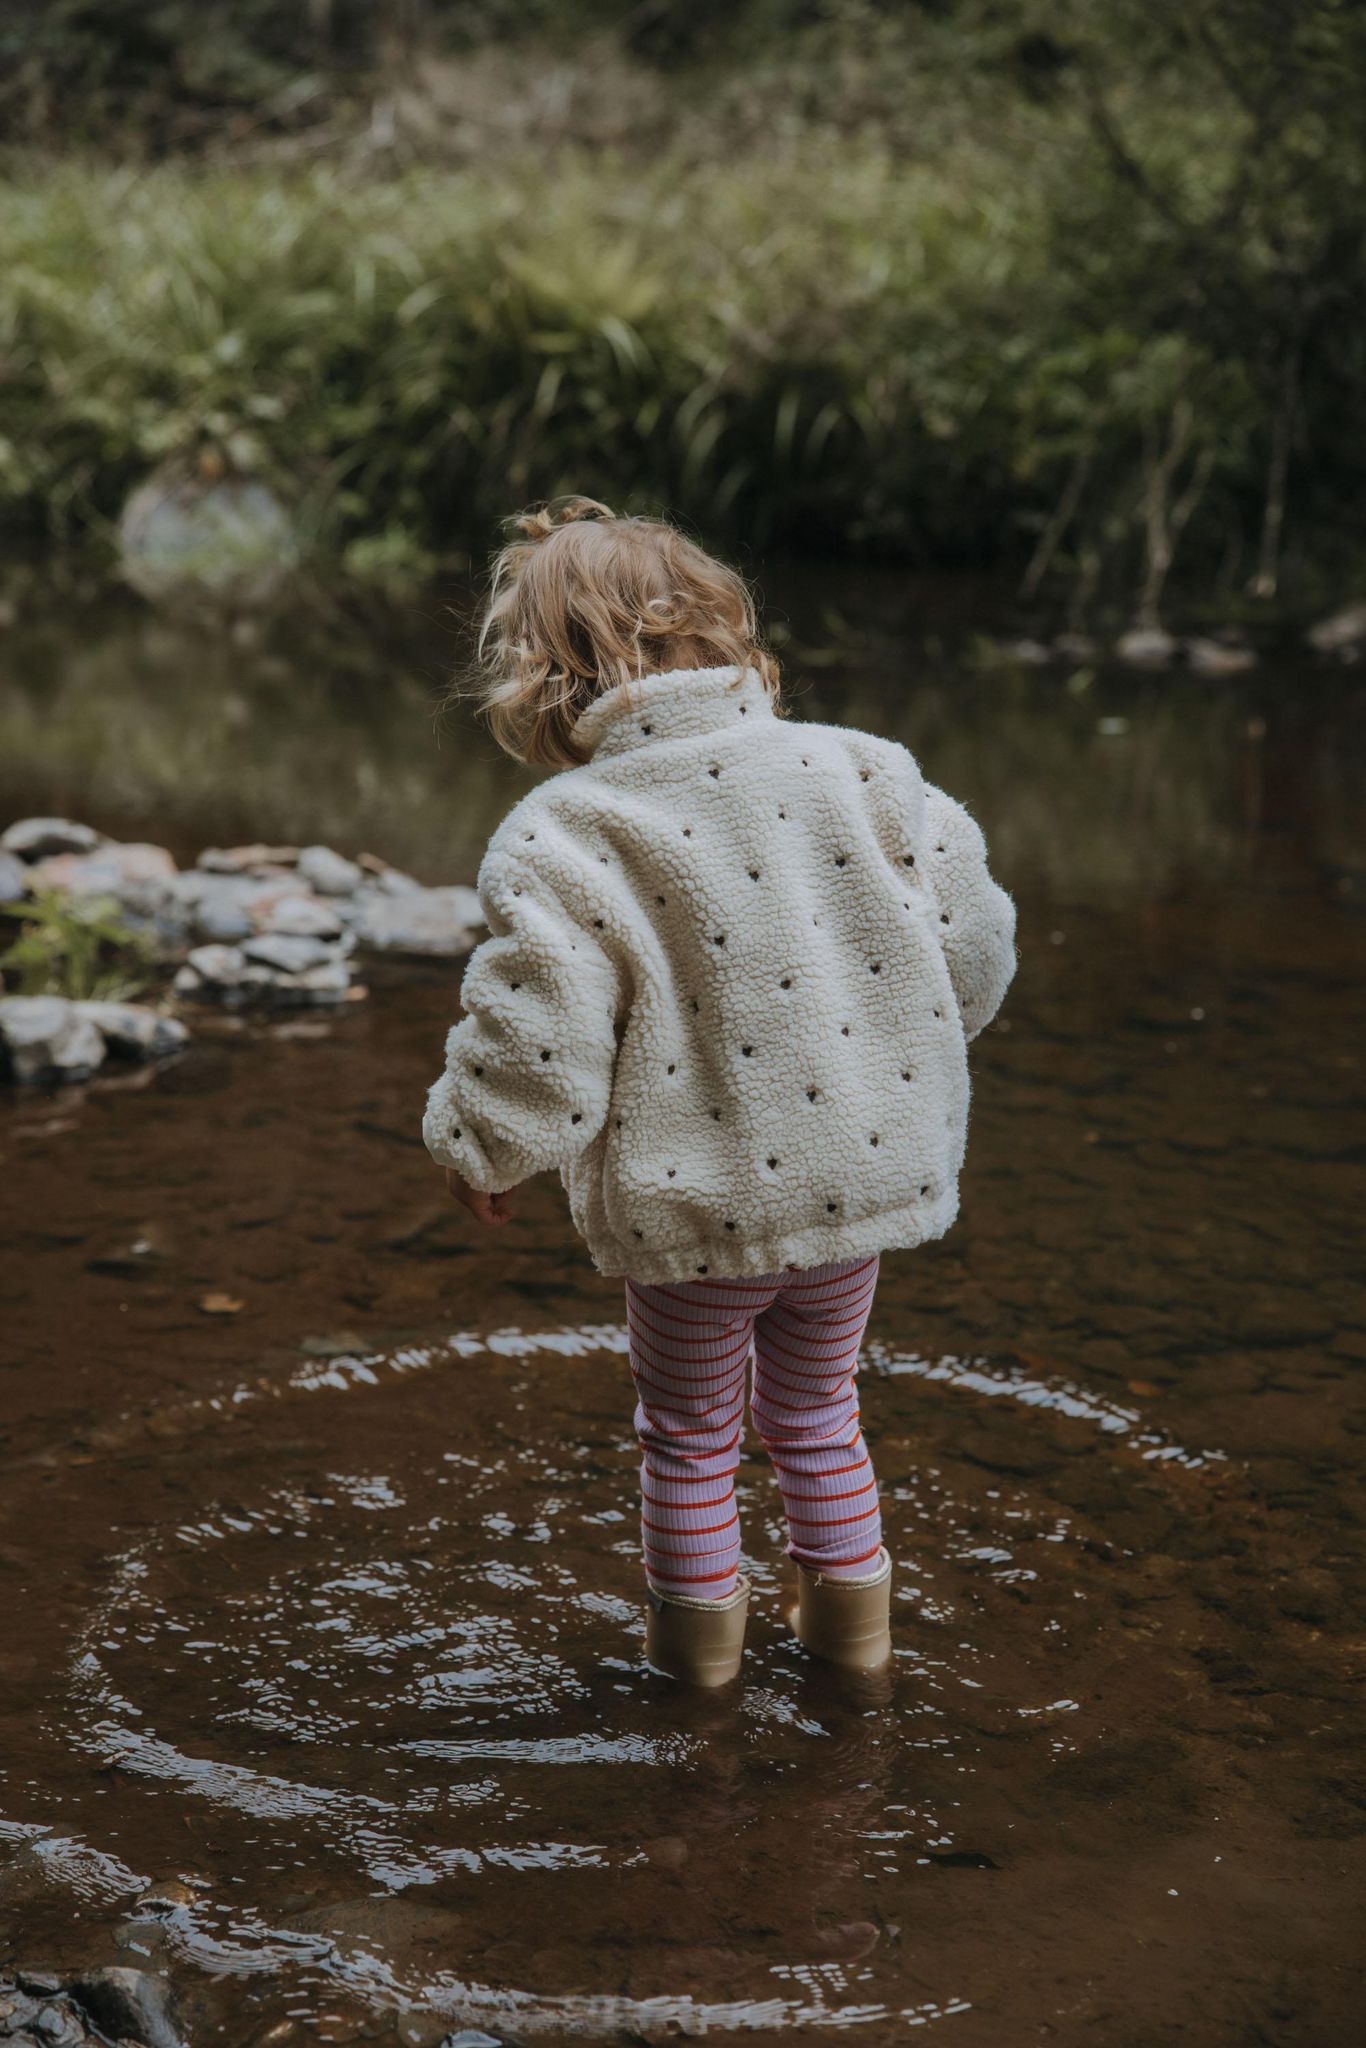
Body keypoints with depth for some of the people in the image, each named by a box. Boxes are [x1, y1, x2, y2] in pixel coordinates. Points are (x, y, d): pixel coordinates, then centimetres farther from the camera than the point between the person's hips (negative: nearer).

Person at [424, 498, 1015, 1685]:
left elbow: (536, 1050, -19)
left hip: (694, 1209, -4)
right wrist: (887, 1057, 20)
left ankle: (698, 1629, 36)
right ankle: (850, 1606, 38)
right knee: (815, 1406, 27)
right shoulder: (856, 772, -4)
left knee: (690, 1429, 20)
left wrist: (477, 1149, 1)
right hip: (862, 1173, 4)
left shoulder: (564, 841, -16)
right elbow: (970, 938, 1)